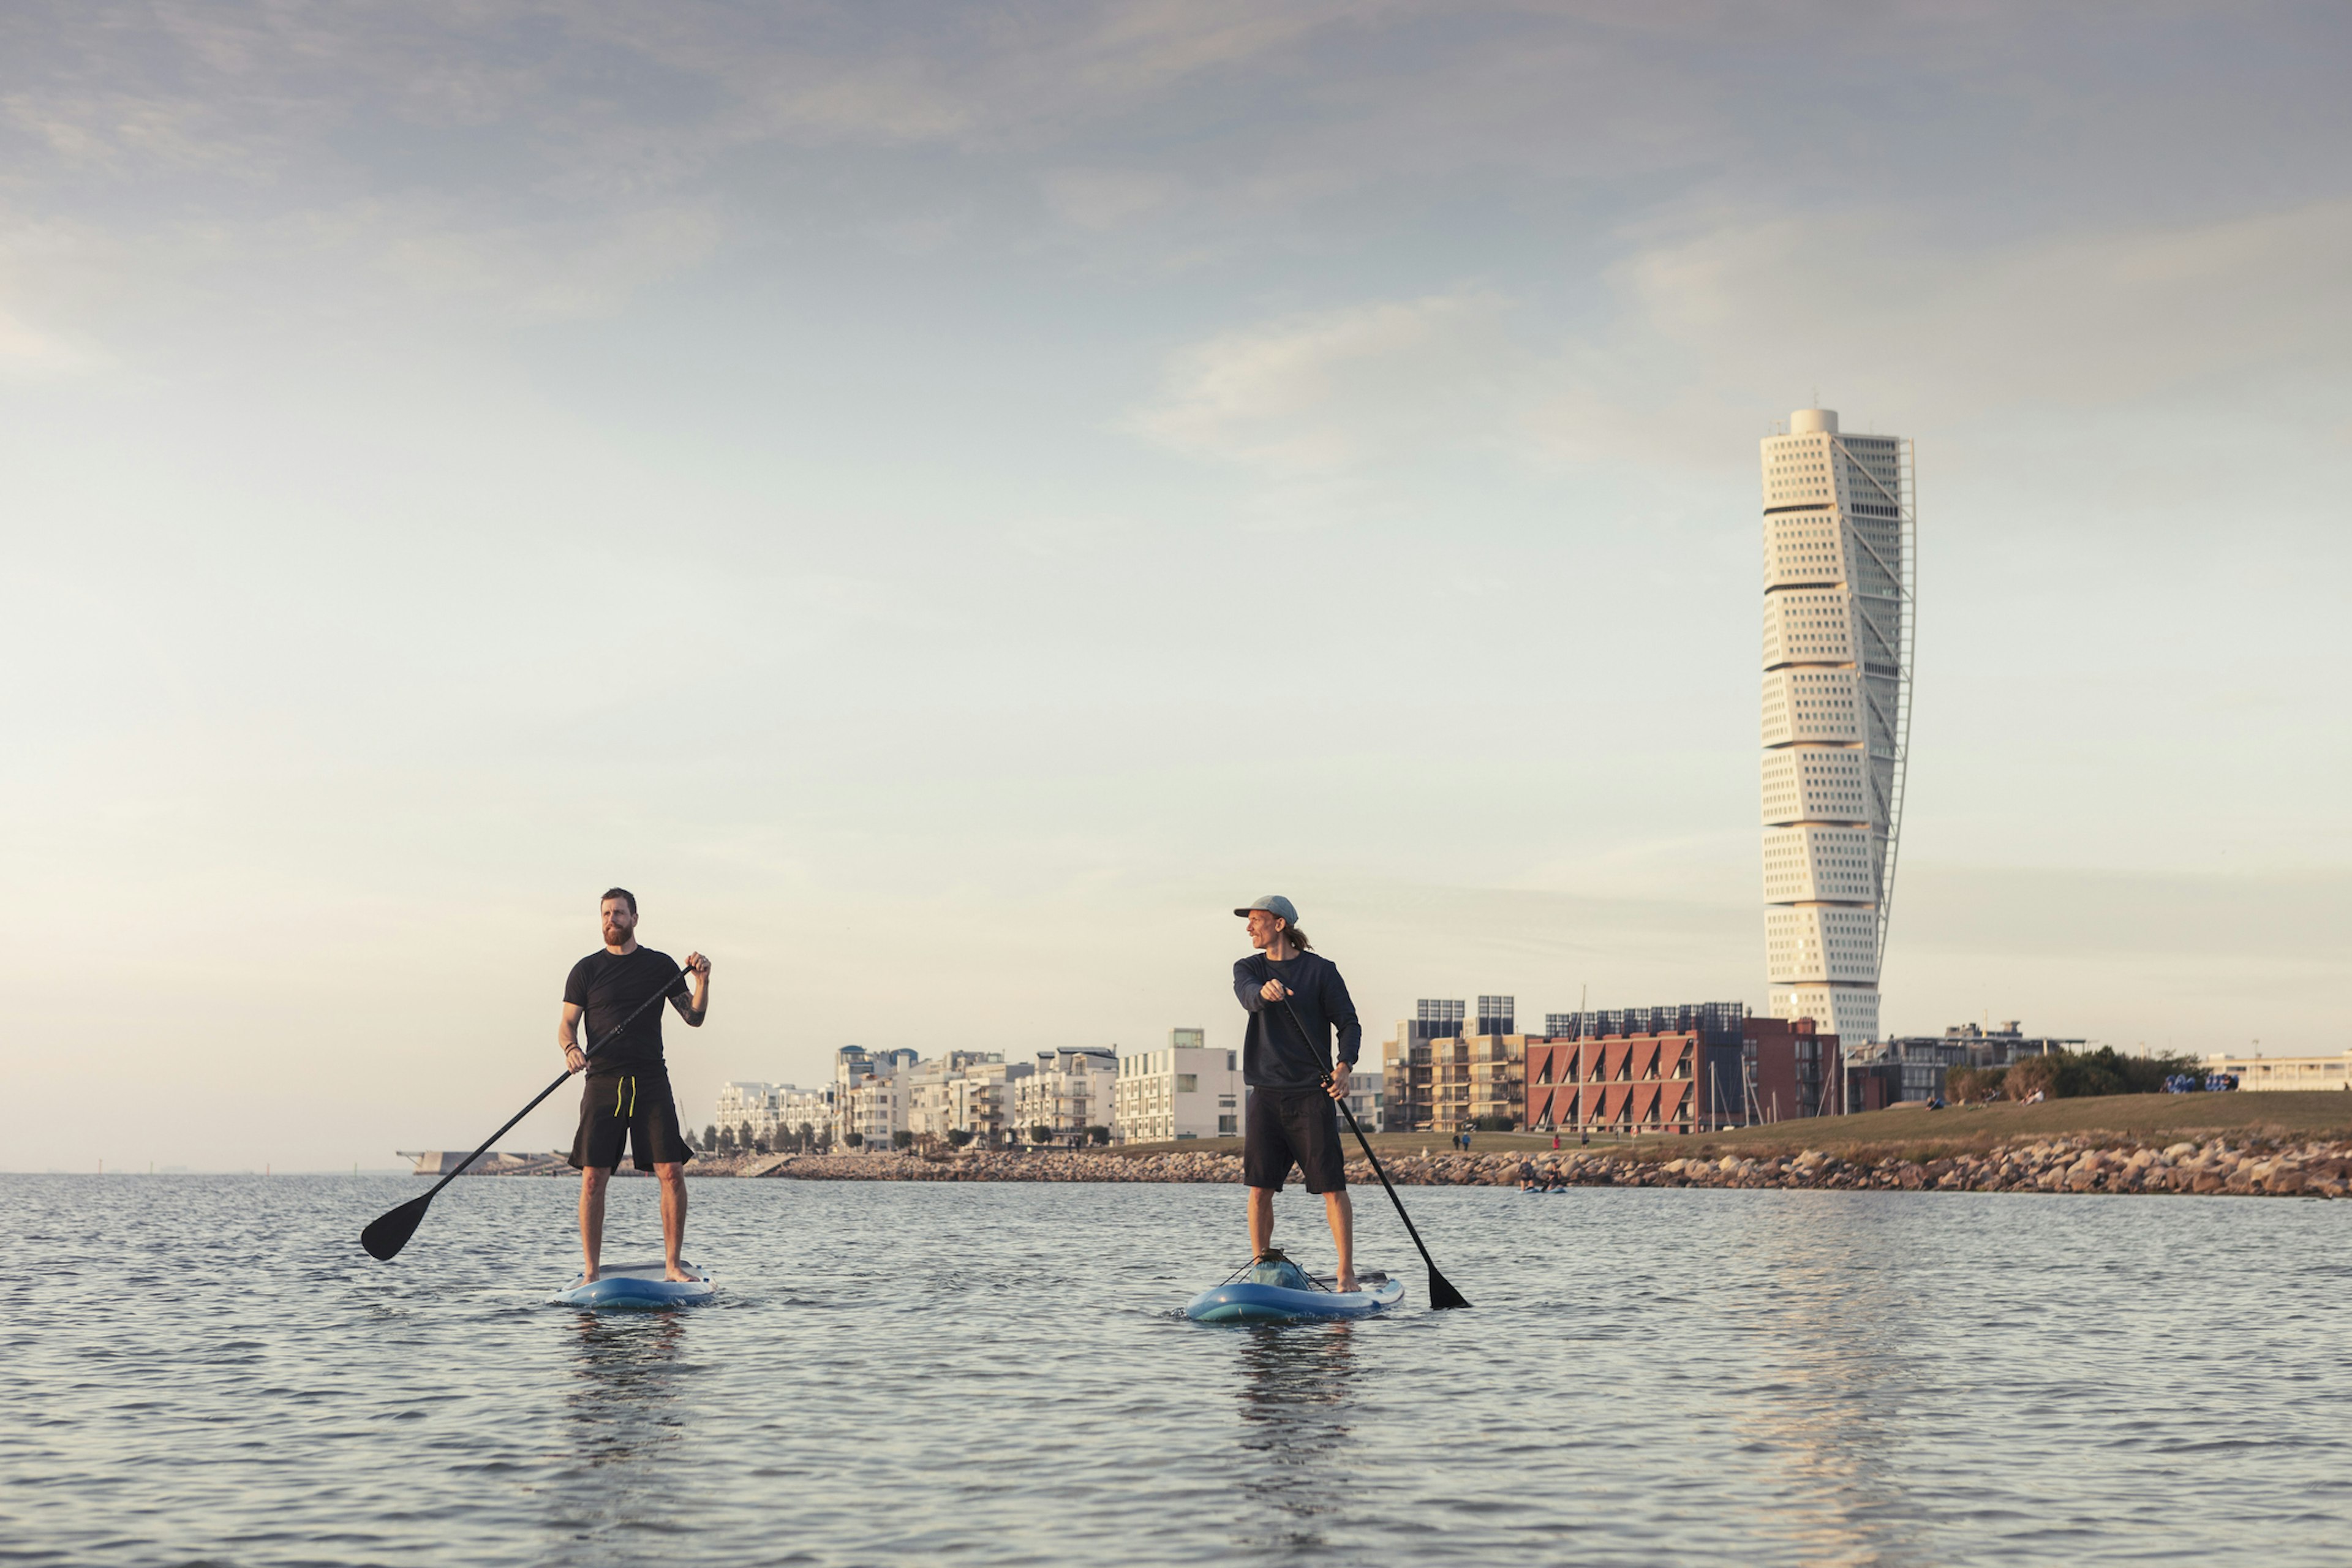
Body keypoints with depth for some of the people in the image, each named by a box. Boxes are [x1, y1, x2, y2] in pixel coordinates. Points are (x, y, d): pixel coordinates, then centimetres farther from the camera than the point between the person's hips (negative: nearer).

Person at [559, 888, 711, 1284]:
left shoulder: (660, 965, 10)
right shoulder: (587, 970, 8)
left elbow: (694, 1018, 10)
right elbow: (566, 1024, 4)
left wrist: (702, 981, -8)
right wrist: (571, 1048, -18)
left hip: (651, 1081, 1)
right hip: (603, 1083, -1)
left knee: (672, 1171, -8)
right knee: (593, 1178, -6)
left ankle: (672, 1266, 1)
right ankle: (590, 1273, 2)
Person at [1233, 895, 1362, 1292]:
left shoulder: (1321, 970, 1)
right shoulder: (1248, 968, 9)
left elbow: (1349, 1023, -1)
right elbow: (1248, 996, -14)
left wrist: (1344, 1066, -20)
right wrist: (1265, 991, -39)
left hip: (1312, 1094, -3)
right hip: (1266, 1093, 3)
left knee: (1332, 1185, -7)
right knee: (1260, 1186, 1)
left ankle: (1347, 1274, -5)